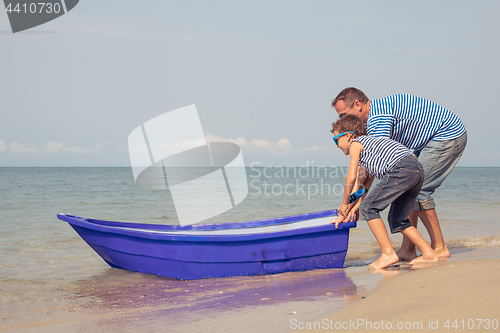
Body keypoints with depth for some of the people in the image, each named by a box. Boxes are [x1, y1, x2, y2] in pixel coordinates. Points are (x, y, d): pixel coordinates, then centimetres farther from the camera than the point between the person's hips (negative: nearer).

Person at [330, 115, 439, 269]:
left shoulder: (356, 143, 11)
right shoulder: (370, 142, 36)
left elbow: (352, 177, 1)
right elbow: (369, 178, 38)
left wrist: (344, 204, 14)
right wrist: (349, 210, 39)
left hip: (400, 169, -9)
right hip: (418, 169, 9)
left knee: (368, 208, -2)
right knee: (397, 219, 18)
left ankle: (388, 253, -7)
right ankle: (428, 254, 14)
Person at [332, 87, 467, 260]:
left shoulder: (378, 116, -23)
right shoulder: (374, 117, 10)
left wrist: (360, 202, -27)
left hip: (448, 135, -10)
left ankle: (439, 248, -5)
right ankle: (407, 249, 6)